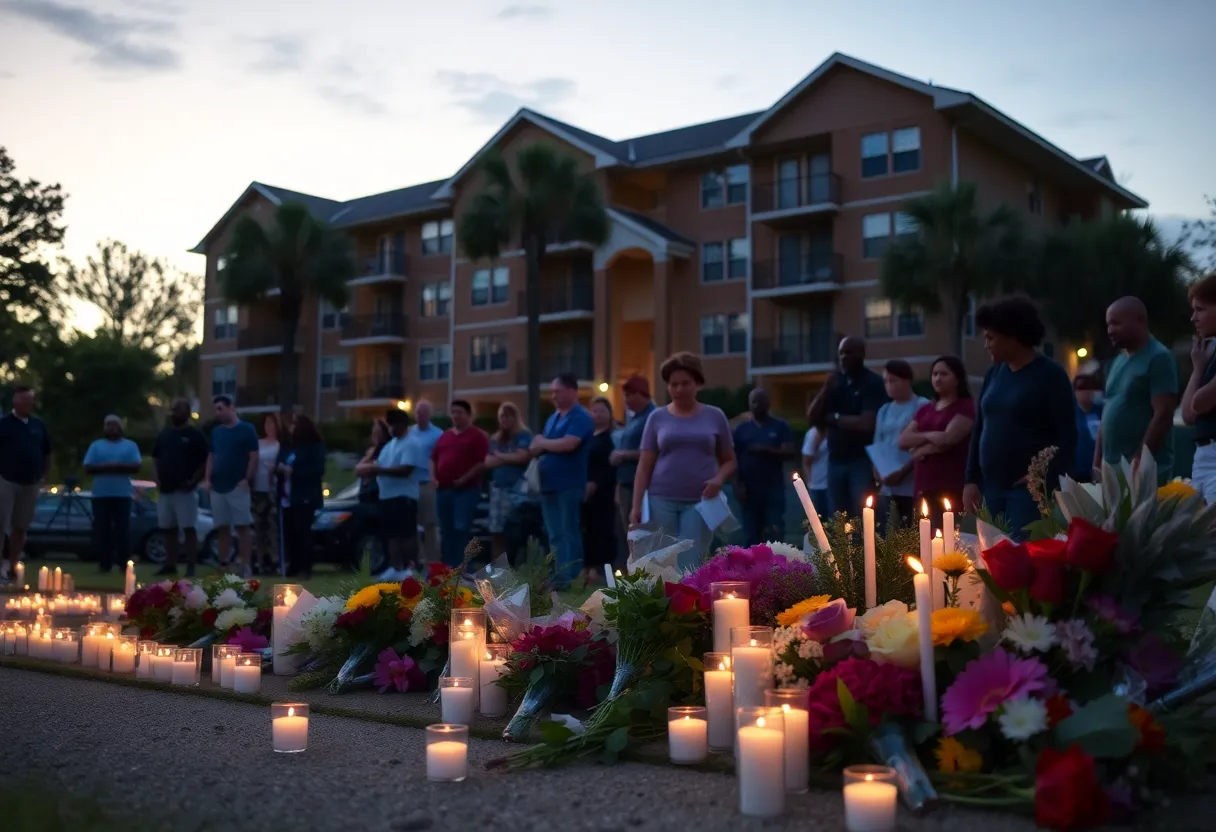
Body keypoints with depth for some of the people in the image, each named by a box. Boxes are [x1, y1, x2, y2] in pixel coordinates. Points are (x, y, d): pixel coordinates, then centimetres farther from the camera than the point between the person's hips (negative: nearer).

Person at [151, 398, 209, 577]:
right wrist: (157, 480, 4)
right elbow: (155, 459, 19)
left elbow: (206, 462, -5)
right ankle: (170, 564, 17)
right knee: (168, 529, 10)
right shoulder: (164, 434, 13)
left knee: (189, 529, -7)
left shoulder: (195, 435, -3)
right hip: (165, 490, 6)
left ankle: (190, 567, -6)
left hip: (185, 490, -6)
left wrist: (193, 481, -15)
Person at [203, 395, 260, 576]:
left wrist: (247, 479, -14)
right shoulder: (215, 431, 14)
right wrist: (207, 479, 5)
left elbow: (254, 457, -5)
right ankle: (223, 565, 13)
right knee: (222, 527, 8)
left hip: (237, 486, -5)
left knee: (242, 526, -5)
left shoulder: (246, 429, -2)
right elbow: (211, 456, 17)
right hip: (217, 487, 5)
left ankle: (246, 565, -5)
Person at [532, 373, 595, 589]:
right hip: (550, 484, 8)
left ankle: (570, 578, -1)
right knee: (555, 535, 10)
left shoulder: (580, 417, -8)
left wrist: (542, 443, -6)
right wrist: (537, 449, -3)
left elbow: (568, 444, -22)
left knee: (568, 533, -5)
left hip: (569, 485, -8)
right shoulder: (553, 418, 18)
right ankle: (559, 576, 15)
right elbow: (538, 446, 22)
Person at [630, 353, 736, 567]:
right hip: (662, 500, 1)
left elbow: (729, 461, 11)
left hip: (700, 502, -1)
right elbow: (645, 465, 7)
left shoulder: (715, 416, 6)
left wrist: (719, 479, -11)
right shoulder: (658, 417, 7)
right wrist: (636, 505, -1)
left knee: (690, 566, -9)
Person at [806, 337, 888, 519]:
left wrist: (834, 418, -5)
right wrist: (825, 390, -9)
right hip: (836, 460, 6)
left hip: (862, 461, -6)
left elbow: (867, 423, -18)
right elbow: (811, 418, 6)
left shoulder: (873, 382, -7)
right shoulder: (833, 381, 11)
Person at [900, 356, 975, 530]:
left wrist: (921, 449, 2)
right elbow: (903, 440, 9)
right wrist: (929, 436, -7)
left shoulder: (965, 407, -1)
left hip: (949, 487, -6)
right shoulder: (926, 408, 19)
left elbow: (948, 439, -14)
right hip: (922, 486, 7)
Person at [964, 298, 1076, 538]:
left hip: (1028, 489, -5)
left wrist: (1045, 481, -14)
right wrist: (972, 480, 7)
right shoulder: (994, 373, 13)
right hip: (991, 487, 6)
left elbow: (1066, 436, -6)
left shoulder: (1050, 375, -3)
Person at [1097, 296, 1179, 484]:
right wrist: (1097, 463, 13)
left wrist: (1139, 460, -18)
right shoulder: (1117, 361, 17)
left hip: (1146, 471, -8)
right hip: (1112, 469, 8)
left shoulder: (1159, 358, -7)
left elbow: (1163, 415, -15)